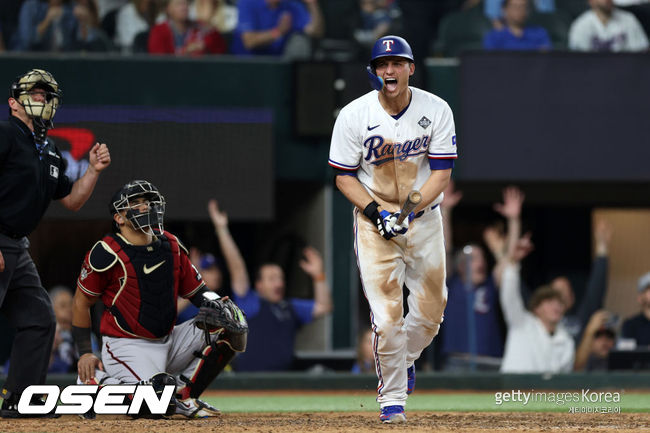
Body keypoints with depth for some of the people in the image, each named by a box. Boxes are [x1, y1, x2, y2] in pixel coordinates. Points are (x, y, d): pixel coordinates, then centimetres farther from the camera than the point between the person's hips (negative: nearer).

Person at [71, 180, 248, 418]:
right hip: (127, 345, -7)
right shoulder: (106, 254, -12)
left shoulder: (171, 246, 6)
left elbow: (197, 291, 12)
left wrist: (218, 305, -11)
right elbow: (81, 302, -3)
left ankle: (183, 392, -1)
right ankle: (94, 383, -2)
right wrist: (85, 353, -8)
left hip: (168, 341, 7)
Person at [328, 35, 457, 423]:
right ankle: (392, 397, 3)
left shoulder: (437, 111, -8)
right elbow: (344, 176, -5)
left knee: (432, 307, 9)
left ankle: (406, 357, 40)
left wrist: (411, 210, -24)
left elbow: (442, 173, -9)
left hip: (424, 219, 2)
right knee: (387, 315, -10)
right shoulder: (354, 115, -11)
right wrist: (376, 212, -19)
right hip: (374, 219, -2)